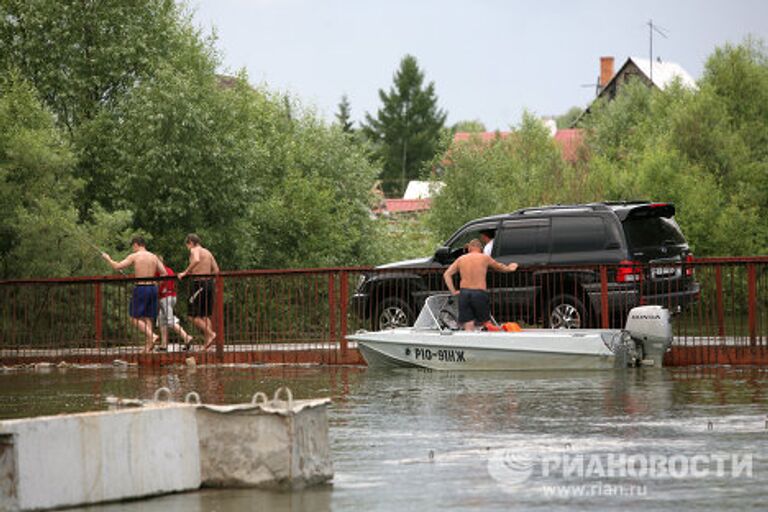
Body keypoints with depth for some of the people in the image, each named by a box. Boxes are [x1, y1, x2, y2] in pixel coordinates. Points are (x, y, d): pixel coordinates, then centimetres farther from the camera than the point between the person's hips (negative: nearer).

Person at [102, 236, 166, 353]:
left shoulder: (134, 257, -5)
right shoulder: (154, 257, 10)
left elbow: (117, 266, -5)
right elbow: (164, 273, 10)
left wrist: (107, 258, 12)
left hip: (140, 288, -5)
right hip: (153, 288, 5)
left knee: (135, 318, 2)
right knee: (148, 318, 8)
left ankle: (151, 336, -20)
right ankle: (148, 348, 3)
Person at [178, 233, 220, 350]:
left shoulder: (194, 250, -6)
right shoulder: (208, 252, 16)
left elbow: (196, 260, -28)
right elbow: (216, 270, 13)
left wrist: (185, 273, -21)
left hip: (198, 284, -8)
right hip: (209, 282, 8)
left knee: (194, 316, -3)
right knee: (205, 316, 11)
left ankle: (210, 334, -18)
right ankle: (207, 343, 6)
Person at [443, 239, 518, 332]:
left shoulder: (461, 259, 10)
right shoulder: (485, 258, 4)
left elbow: (447, 274, 6)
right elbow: (499, 266, 23)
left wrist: (453, 291, 7)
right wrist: (508, 268, 44)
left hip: (464, 293, 2)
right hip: (479, 293, -2)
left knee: (468, 326, 2)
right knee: (485, 321, 11)